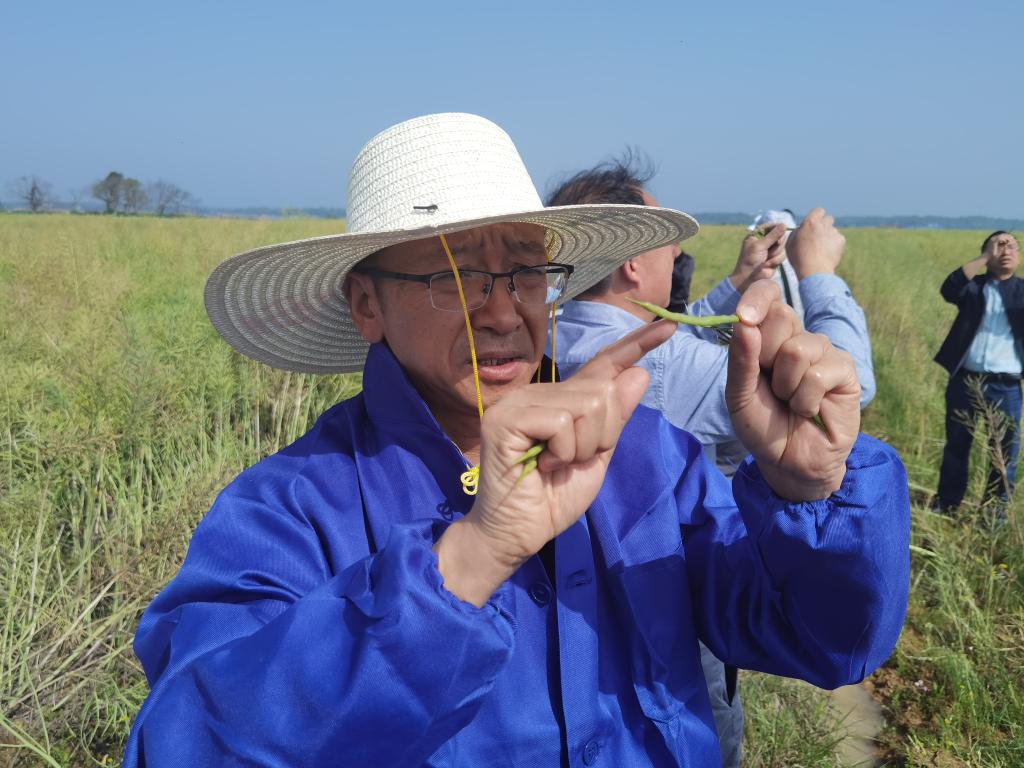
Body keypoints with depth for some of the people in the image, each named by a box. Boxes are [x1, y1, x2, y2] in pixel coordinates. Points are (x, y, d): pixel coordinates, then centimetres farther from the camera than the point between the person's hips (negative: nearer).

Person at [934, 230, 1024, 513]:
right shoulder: (974, 286, 6)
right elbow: (949, 289, -15)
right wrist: (985, 258, -14)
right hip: (964, 381, 0)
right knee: (956, 446, 14)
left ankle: (994, 512, 19)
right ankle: (946, 506, 28)